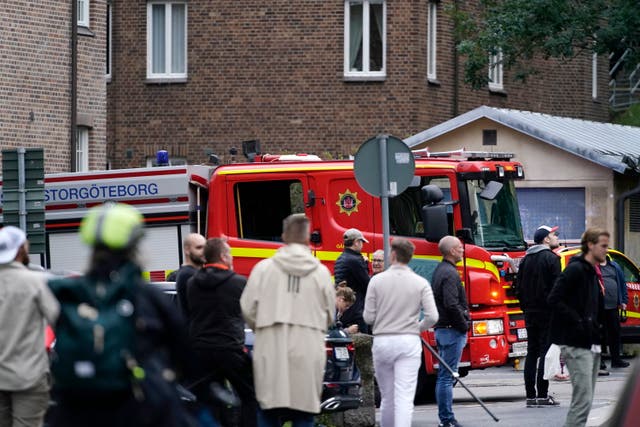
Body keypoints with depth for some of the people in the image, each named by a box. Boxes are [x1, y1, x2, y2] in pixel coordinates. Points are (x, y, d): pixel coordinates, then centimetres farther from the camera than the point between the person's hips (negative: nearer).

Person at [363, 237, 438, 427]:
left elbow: (368, 317, -2)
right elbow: (432, 317, -7)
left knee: (387, 396, 13)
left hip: (382, 341, 1)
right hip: (409, 342, -1)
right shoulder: (421, 283, -1)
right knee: (404, 397, -7)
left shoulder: (377, 280, -1)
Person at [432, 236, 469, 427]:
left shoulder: (439, 270, 15)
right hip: (452, 330, -10)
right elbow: (452, 305, -25)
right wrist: (464, 325, -14)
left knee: (444, 375, 12)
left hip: (442, 329, 10)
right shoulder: (450, 274, -17)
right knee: (447, 376, -9)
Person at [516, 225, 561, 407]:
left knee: (531, 353, 8)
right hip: (547, 312, -7)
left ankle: (530, 395, 7)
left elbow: (519, 287, 15)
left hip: (530, 312, 7)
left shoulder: (526, 260, 13)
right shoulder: (551, 258, -9)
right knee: (545, 353, -6)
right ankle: (542, 395, -9)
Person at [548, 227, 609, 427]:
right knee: (583, 399, -14)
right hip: (577, 344, -10)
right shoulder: (575, 270, -11)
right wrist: (579, 322, -20)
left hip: (592, 345, 10)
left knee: (585, 400, 11)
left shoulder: (592, 272, 18)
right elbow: (554, 299, -19)